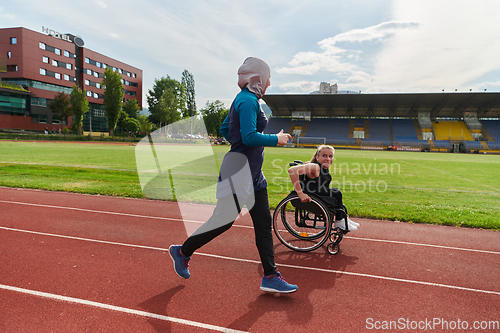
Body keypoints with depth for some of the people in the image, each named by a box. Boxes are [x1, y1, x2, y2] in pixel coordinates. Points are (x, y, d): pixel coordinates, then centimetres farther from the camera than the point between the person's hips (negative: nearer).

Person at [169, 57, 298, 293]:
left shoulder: (246, 99, 16)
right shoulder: (248, 100, -14)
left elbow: (225, 129, 21)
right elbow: (249, 137, -25)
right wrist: (276, 139, -13)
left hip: (252, 172, 10)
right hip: (238, 170, -10)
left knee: (263, 223, 9)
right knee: (224, 221, 3)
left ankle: (270, 277, 17)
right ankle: (182, 252, 25)